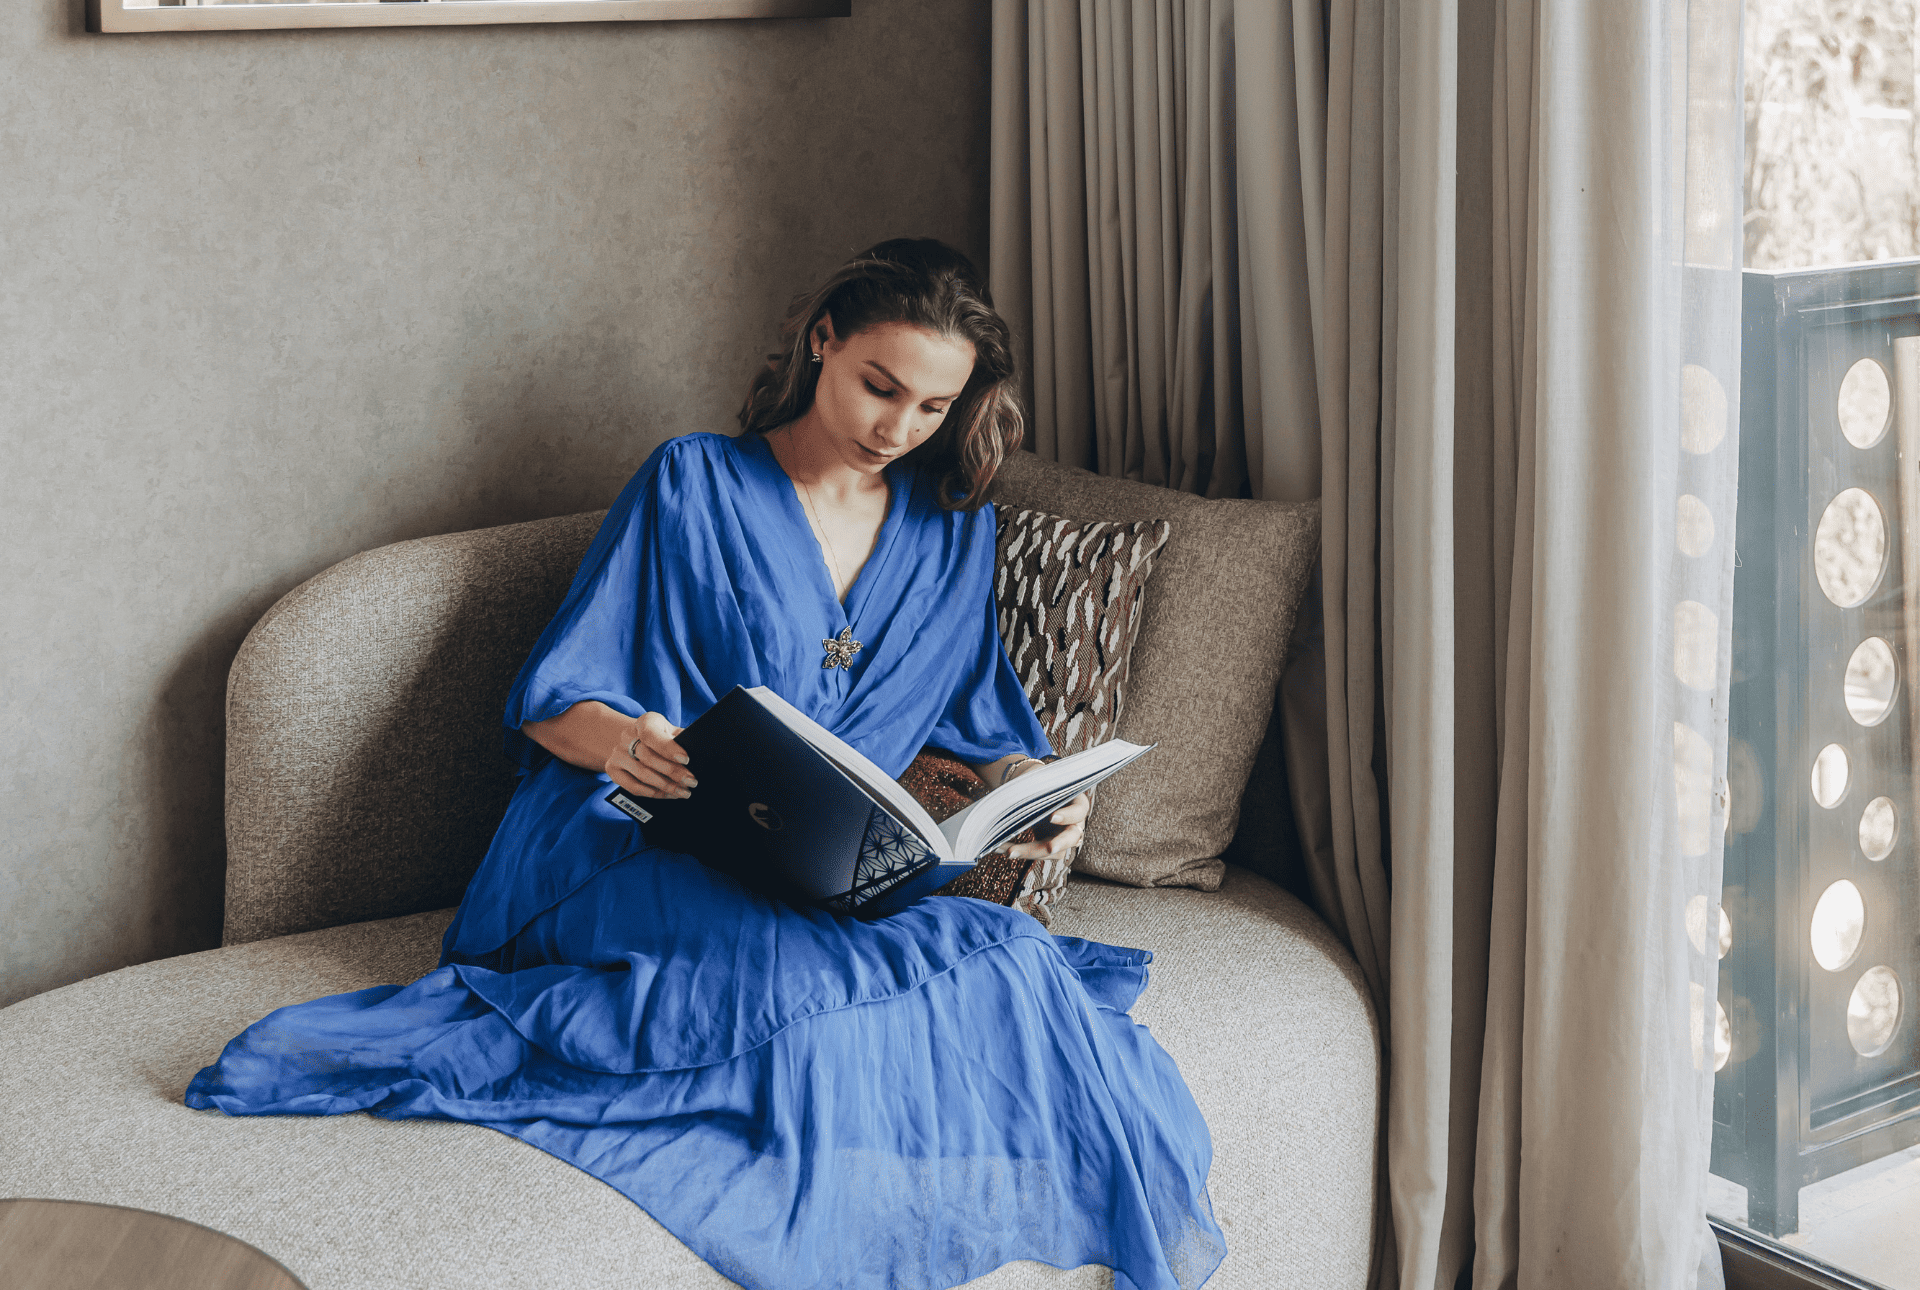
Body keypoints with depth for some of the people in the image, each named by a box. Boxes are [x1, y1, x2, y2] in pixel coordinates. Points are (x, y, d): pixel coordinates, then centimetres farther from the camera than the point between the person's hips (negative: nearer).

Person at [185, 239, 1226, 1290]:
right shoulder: (694, 485, 4)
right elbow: (550, 701, 1)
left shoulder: (951, 528, 18)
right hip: (634, 854, -6)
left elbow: (979, 719, 23)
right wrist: (618, 738, -24)